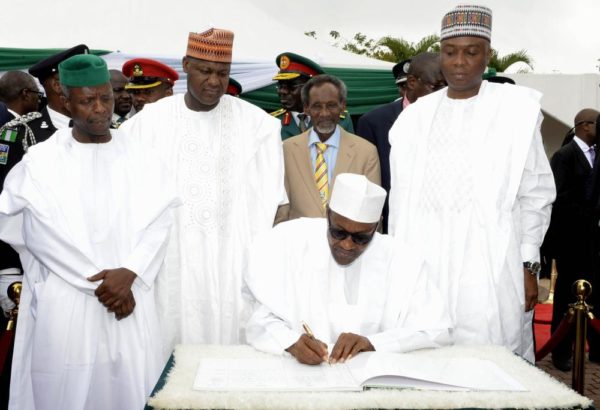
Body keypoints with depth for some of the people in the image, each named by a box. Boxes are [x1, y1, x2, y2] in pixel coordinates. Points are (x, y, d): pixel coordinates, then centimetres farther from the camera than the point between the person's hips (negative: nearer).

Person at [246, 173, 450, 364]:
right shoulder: (288, 244, -5)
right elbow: (263, 322, -6)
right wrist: (293, 343, -27)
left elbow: (436, 332, -4)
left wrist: (371, 342, -18)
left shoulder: (402, 262, -3)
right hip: (300, 369, 0)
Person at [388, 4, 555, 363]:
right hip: (424, 262, 3)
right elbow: (402, 198, 12)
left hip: (490, 263, -2)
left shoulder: (517, 109, 1)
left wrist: (529, 264, -3)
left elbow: (536, 195, 3)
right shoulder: (417, 117, 10)